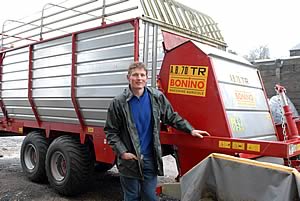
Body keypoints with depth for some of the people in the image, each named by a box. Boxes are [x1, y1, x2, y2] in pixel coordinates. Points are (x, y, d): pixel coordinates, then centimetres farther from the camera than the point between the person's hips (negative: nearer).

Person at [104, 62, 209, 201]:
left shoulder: (157, 97, -1)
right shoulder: (119, 102, -8)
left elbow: (172, 117, 11)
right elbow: (111, 132, -3)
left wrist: (190, 130, 8)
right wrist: (122, 152, -12)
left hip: (150, 159, 2)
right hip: (129, 160, -1)